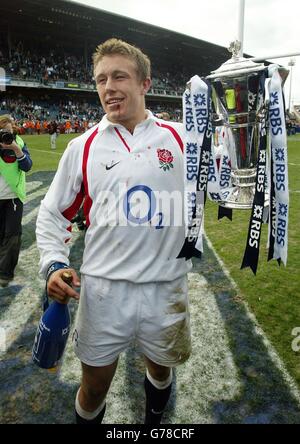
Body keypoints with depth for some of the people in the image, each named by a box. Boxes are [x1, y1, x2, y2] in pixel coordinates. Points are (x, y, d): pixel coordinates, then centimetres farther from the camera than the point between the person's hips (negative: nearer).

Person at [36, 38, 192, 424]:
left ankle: (155, 415, 57)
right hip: (102, 290, 0)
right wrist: (53, 263, -8)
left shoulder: (179, 137, -1)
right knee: (94, 389, 15)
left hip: (166, 288, 1)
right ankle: (87, 418, 48)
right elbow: (52, 214, 7)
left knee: (160, 371, 25)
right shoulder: (82, 147, 1)